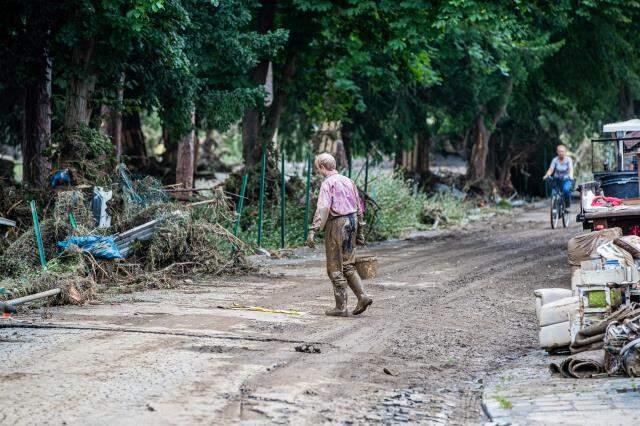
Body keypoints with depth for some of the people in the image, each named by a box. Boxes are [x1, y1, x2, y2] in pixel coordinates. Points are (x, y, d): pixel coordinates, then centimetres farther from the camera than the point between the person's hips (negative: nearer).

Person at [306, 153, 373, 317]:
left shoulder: (328, 183, -9)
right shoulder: (348, 181, 14)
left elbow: (323, 208, -21)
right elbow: (359, 207, 16)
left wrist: (313, 231, -26)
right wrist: (360, 231, 22)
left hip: (337, 223, -7)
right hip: (352, 222, 7)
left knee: (336, 269, 0)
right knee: (348, 265, 16)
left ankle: (341, 307, 2)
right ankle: (362, 296, 3)